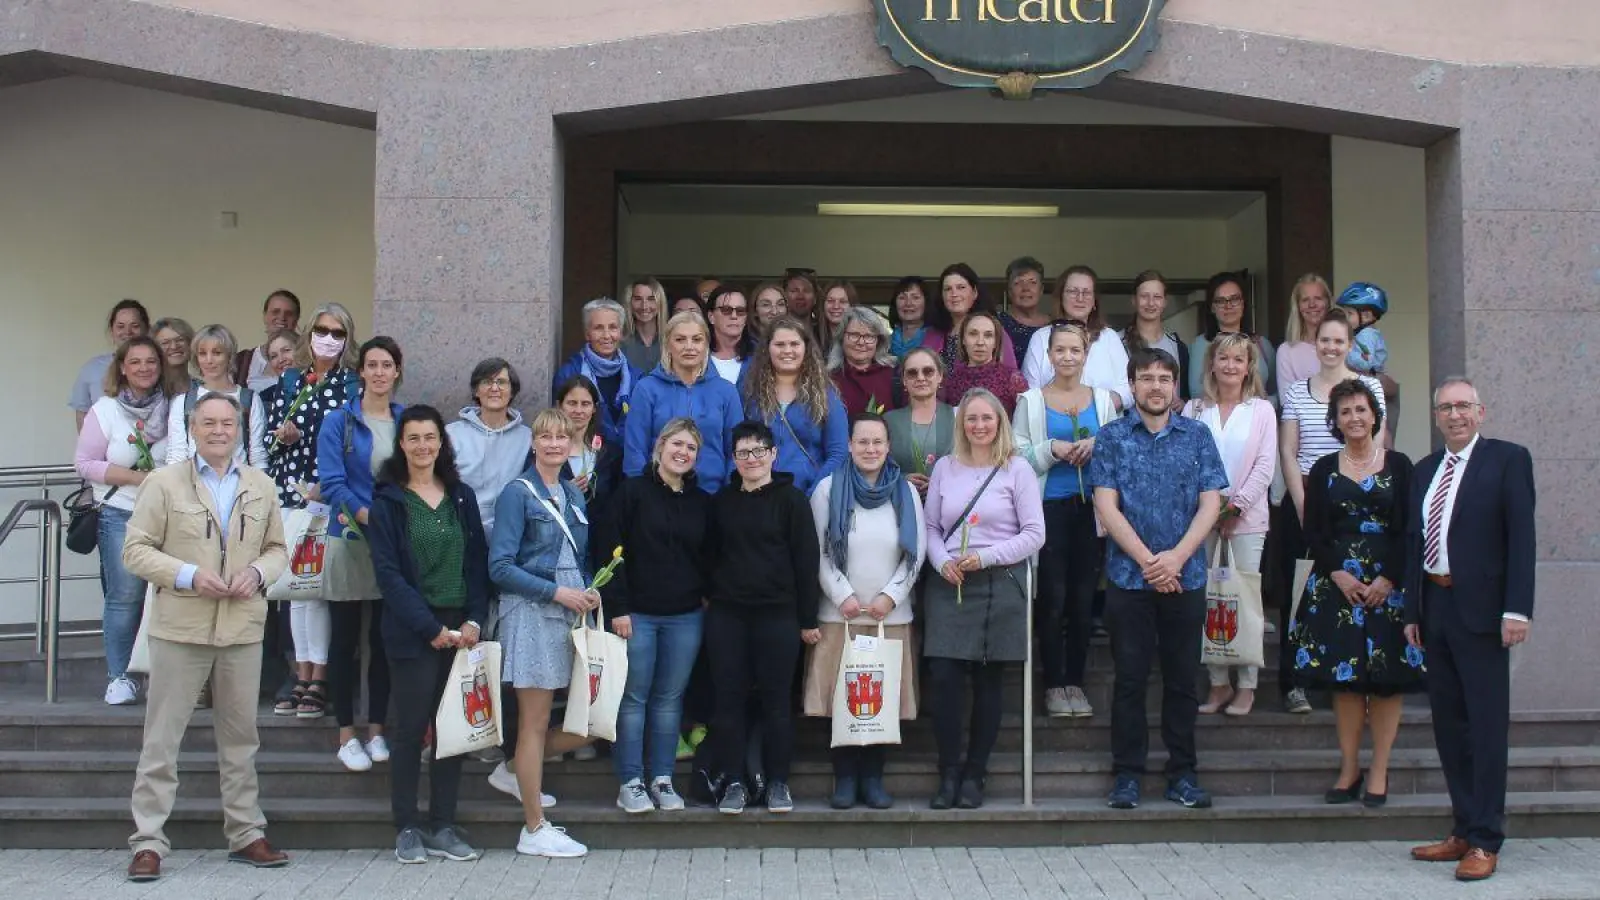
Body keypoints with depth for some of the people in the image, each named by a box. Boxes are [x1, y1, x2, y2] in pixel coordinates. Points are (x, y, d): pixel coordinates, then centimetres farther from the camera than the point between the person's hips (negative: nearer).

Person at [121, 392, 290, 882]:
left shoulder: (261, 487, 11)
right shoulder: (163, 483, 1)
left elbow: (277, 549, 15)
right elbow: (136, 550, -3)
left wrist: (258, 572, -7)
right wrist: (188, 575, -17)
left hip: (243, 628, 3)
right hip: (180, 627, -3)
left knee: (241, 736, 11)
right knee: (162, 738, 0)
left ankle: (246, 833, 21)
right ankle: (148, 841, 4)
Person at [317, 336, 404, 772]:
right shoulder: (339, 421, -2)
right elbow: (333, 483, -11)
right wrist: (367, 516, -25)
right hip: (350, 541, -3)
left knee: (385, 639, 8)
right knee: (345, 639, 4)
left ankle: (377, 731, 18)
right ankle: (347, 736, 11)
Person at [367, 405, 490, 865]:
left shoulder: (462, 496, 11)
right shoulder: (388, 500, 0)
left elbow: (478, 561, 9)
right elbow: (387, 571, -7)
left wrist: (474, 619, -5)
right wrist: (430, 627, -13)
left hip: (460, 627, 4)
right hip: (412, 631, -4)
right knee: (411, 727, -1)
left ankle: (443, 826, 12)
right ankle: (407, 828, 8)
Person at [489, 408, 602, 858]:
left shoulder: (574, 495, 15)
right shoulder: (518, 493, -5)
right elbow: (500, 567, -11)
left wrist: (589, 591, 2)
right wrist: (556, 592, -16)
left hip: (572, 615, 7)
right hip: (532, 614, -7)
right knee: (535, 723, -1)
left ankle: (519, 769, 25)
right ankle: (535, 830, 7)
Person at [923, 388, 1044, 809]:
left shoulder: (1017, 469, -1)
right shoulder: (945, 468, 9)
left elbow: (1034, 534, -3)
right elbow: (931, 527, 11)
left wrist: (985, 557, -12)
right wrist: (942, 562, -8)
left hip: (1000, 585, -2)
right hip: (949, 585, 2)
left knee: (989, 683, 4)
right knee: (943, 679, -6)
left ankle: (975, 773, 15)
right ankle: (949, 771, 7)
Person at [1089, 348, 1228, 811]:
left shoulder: (1197, 436, 6)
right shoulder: (1111, 437, 2)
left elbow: (1210, 504, 0)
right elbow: (1107, 506, -5)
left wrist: (1176, 557, -13)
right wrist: (1147, 560, -13)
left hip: (1185, 577, 1)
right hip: (1128, 577, -1)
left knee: (1183, 678, 7)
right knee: (1130, 678, 3)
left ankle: (1182, 773, 16)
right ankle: (1127, 774, 11)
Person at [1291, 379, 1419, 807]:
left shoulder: (1398, 466, 4)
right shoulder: (1323, 470, 9)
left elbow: (1409, 531, -1)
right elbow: (1313, 532, 5)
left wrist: (1389, 578, -11)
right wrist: (1338, 574, -9)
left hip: (1389, 584, -1)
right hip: (1337, 584, 1)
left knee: (1387, 678, -2)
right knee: (1344, 678, 0)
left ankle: (1378, 771, 5)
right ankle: (1349, 768, 8)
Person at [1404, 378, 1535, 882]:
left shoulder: (1508, 459, -2)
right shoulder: (1424, 471, 15)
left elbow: (1522, 536, -8)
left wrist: (1517, 609, -15)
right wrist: (1412, 611, 11)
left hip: (1481, 608, -6)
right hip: (1435, 607, 6)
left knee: (1487, 723, -3)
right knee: (1449, 725, 9)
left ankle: (1485, 841, 2)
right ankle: (1464, 830, 18)